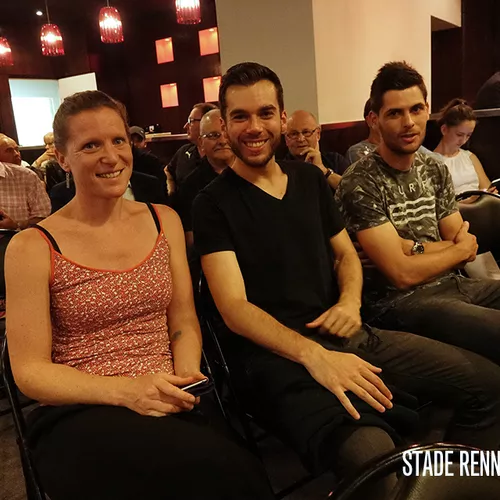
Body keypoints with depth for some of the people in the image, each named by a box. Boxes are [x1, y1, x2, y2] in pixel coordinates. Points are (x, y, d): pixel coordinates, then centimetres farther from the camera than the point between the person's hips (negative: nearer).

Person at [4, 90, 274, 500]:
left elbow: (183, 322, 10)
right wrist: (126, 390, -18)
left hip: (167, 408, 4)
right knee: (224, 467, -30)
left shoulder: (164, 221, 10)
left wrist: (187, 377, -11)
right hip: (79, 418, -4)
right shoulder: (33, 248, -3)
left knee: (229, 465, -27)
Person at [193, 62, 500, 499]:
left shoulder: (310, 179, 15)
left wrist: (350, 301, -3)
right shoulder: (214, 204, -3)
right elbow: (234, 308, -12)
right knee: (370, 456, -34)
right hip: (274, 354, -6)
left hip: (344, 335, 6)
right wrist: (313, 354, -27)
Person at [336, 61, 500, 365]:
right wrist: (459, 249, -2)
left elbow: (468, 250, 6)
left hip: (453, 284, 7)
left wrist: (413, 247, -13)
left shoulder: (436, 171, 10)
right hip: (402, 302, -7)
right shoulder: (360, 184, -14)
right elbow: (402, 274, -17)